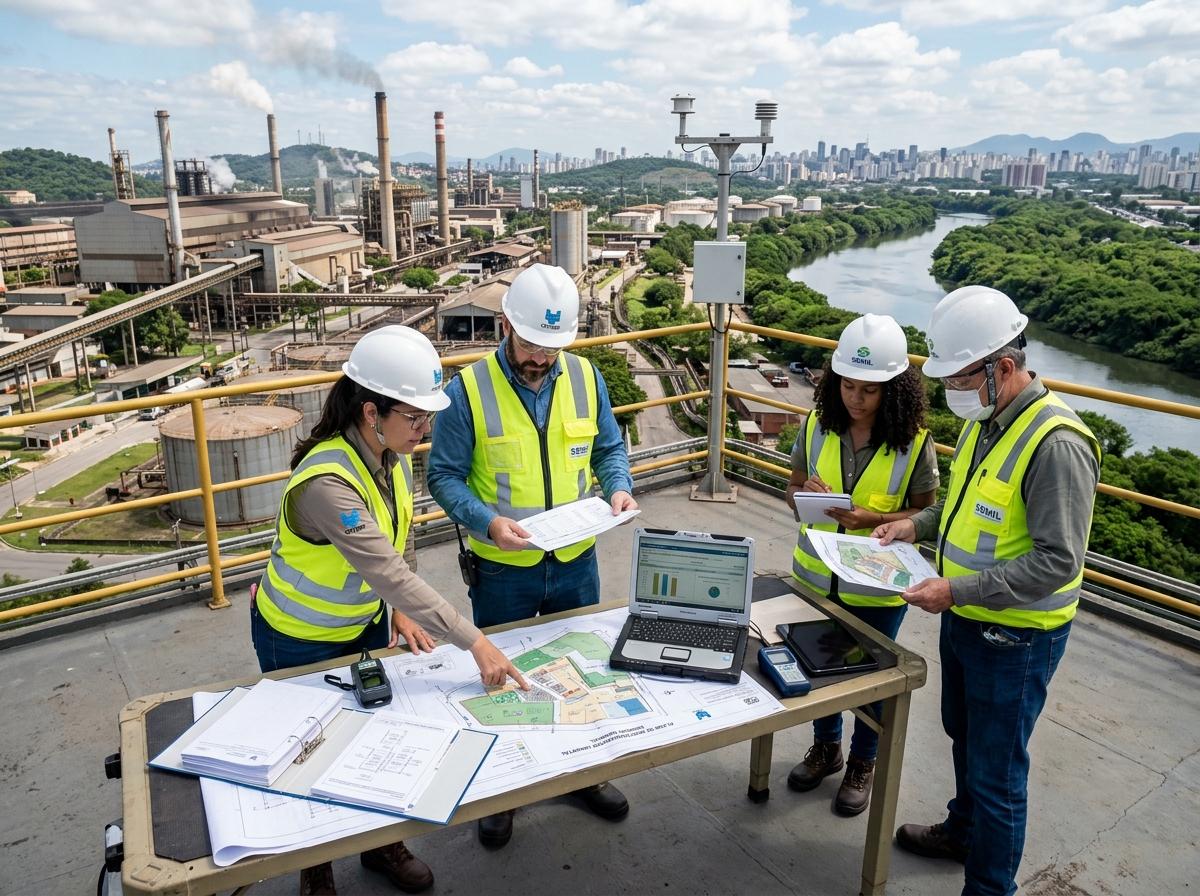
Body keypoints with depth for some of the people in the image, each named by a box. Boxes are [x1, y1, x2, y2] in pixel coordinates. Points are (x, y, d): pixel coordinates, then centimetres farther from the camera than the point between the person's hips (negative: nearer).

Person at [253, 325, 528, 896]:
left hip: (366, 623, 6)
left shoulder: (392, 453, -13)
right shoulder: (327, 483, -38)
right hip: (301, 642, -6)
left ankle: (383, 843, 41)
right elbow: (391, 574, -41)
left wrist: (400, 610, -5)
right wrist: (475, 643, -39)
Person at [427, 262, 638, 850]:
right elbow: (443, 475, -12)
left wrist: (619, 487, -14)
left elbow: (608, 448, 6)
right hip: (502, 570, -3)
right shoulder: (468, 389, -16)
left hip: (576, 562, 3)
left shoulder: (585, 378, -4)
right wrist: (486, 521, -28)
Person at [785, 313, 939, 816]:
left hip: (878, 587, -3)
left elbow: (925, 514, -9)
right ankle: (825, 748, 46)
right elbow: (793, 489, 1)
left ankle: (863, 764, 41)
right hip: (816, 576, 3)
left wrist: (872, 519, -26)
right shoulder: (818, 426, -10)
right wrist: (806, 493, -22)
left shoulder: (914, 443, -17)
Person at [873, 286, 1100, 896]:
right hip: (965, 618, 9)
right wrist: (917, 525, 2)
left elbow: (1058, 560, -27)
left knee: (996, 770, 8)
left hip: (1015, 636, -9)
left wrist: (957, 591, -28)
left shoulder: (1056, 444, -27)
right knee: (963, 735, 28)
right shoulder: (984, 418, 1)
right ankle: (964, 830, 52)